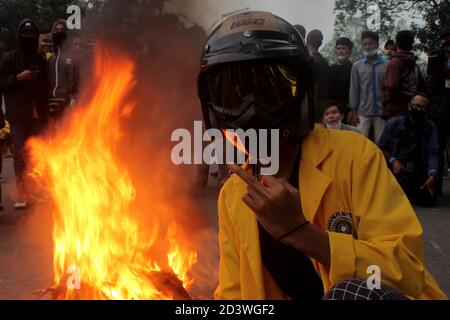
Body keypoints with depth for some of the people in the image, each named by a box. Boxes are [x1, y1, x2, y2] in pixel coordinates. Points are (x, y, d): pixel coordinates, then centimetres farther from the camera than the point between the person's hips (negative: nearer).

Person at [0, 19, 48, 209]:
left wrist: (45, 112, 7)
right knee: (20, 156, -6)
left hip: (38, 115, 3)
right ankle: (22, 196, -2)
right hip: (18, 116, -2)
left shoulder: (40, 61, 14)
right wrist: (18, 78, -13)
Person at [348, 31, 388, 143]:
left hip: (381, 111, 0)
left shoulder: (386, 65, 2)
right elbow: (354, 89, 3)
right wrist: (353, 111, -1)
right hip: (363, 112, 0)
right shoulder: (357, 65, 3)